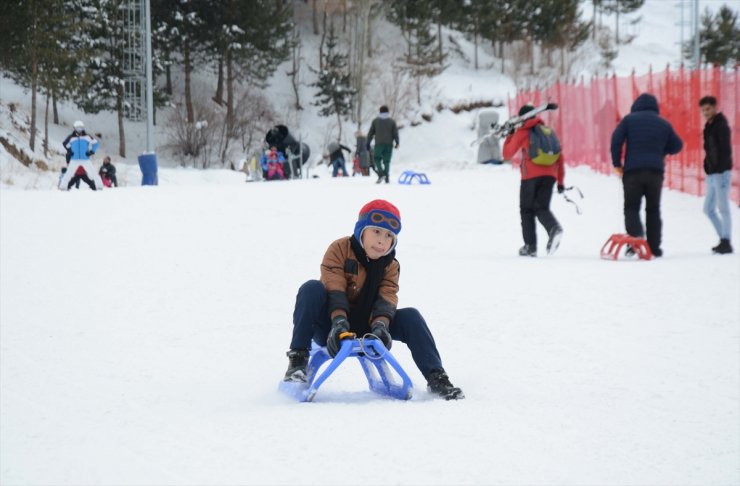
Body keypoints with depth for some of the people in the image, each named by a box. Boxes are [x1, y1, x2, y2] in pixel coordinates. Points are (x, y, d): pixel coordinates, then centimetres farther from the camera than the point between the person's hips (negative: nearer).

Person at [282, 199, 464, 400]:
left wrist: (380, 325, -35)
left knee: (410, 317, -17)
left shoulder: (390, 265, 4)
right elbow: (334, 289, -22)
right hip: (331, 328, -3)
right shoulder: (339, 250, -9)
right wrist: (339, 322, -39)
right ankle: (298, 360, -30)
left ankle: (436, 378, -14)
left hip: (364, 329, 3)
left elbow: (387, 297, -13)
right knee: (311, 289, -32)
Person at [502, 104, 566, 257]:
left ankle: (530, 246, 3)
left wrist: (509, 136, 27)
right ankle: (554, 228, -28)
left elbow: (507, 154, 12)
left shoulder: (522, 132, 5)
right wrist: (560, 181, 18)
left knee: (527, 210, 9)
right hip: (549, 175, 3)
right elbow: (560, 157, 16)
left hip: (531, 175, -3)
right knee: (542, 208, 4)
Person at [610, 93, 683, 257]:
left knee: (631, 207, 2)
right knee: (653, 210, 11)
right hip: (655, 171, 2)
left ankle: (635, 236, -23)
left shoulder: (629, 119, 4)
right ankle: (654, 247, 9)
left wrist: (617, 163, 4)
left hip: (632, 171, -2)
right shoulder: (664, 124, 12)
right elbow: (677, 146, 18)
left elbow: (616, 139, -5)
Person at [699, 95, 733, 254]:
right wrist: (708, 168, 15)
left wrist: (722, 170, -24)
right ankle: (724, 239, 15)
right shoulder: (709, 127, 17)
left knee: (723, 207, -9)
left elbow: (726, 150, -18)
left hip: (721, 172, -10)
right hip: (712, 173, 10)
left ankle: (726, 243, -8)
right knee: (709, 209, 11)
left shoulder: (721, 126, -10)